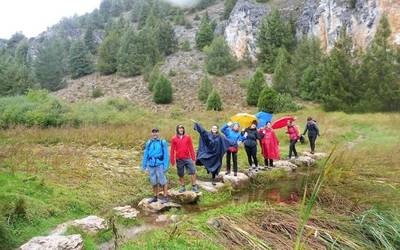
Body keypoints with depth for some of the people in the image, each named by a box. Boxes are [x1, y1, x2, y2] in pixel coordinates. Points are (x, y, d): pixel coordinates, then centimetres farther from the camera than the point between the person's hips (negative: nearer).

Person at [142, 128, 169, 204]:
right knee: (153, 182, 12)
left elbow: (166, 155, -3)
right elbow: (146, 154, 13)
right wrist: (144, 165, 12)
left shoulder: (163, 142, -2)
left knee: (162, 181, -1)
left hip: (159, 165, -4)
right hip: (151, 165, 4)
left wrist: (166, 166, -8)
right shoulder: (148, 143, 8)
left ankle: (165, 197, 10)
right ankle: (155, 197, 24)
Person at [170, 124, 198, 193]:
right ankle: (183, 187, 22)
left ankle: (194, 186, 5)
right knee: (181, 174, 9)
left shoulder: (187, 137, 2)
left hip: (188, 158, 0)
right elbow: (172, 150, 4)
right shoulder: (174, 139, 1)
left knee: (192, 172, -4)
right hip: (179, 159, 0)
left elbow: (191, 148, 5)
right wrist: (172, 160, 3)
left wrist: (193, 157, 3)